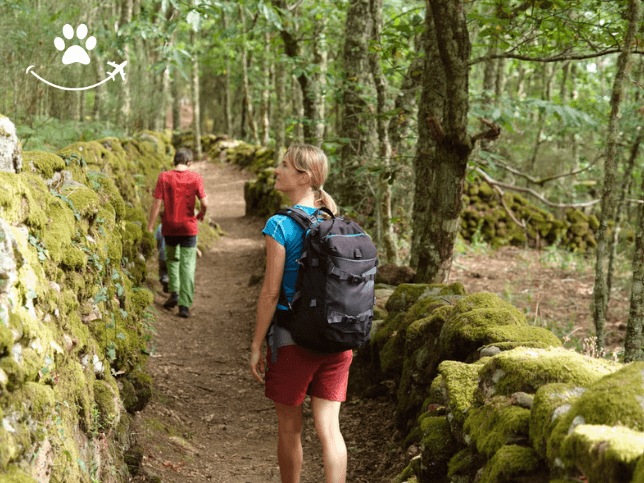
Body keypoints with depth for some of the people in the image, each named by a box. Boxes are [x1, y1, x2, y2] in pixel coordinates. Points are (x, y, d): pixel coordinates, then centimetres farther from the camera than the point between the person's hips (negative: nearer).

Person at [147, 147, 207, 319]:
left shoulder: (164, 177, -6)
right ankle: (184, 304, -1)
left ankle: (174, 293, 13)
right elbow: (204, 203, -10)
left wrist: (150, 225, 0)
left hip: (169, 227, 1)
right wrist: (201, 214, 11)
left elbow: (157, 203, -8)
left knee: (172, 259, 23)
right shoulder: (195, 178, -7)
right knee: (187, 265, 3)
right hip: (188, 227, -1)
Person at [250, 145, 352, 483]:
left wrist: (256, 346, -5)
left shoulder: (280, 226, -13)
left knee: (289, 427, 13)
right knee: (328, 427, 6)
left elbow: (271, 292, -13)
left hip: (292, 339, -5)